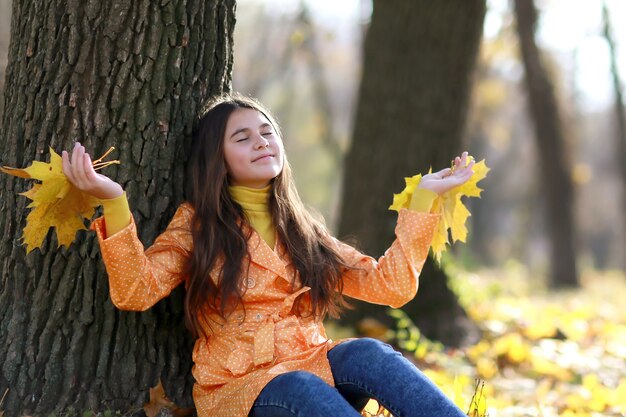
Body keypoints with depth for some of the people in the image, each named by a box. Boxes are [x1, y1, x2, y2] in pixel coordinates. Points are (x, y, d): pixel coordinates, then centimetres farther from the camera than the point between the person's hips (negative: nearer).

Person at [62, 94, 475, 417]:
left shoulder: (303, 230, 17)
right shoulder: (196, 223, 7)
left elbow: (392, 285, 10)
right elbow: (135, 291, -10)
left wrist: (423, 198, 10)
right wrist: (113, 201, -22)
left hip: (313, 366, 4)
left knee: (367, 353, -29)